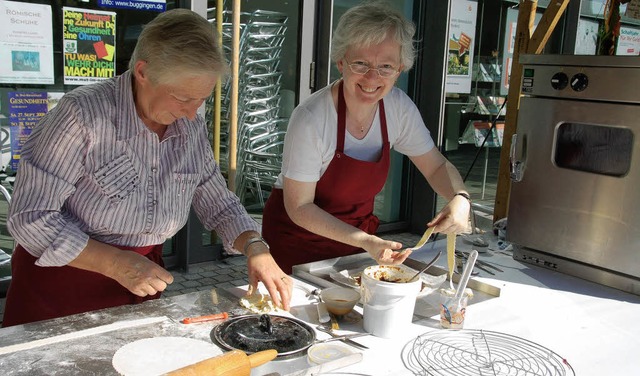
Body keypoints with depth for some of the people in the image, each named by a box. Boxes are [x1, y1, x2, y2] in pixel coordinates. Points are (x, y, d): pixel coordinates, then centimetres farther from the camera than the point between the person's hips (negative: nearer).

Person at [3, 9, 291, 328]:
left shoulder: (192, 129, -5)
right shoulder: (83, 113, -21)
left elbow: (218, 204, 5)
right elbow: (31, 218, -20)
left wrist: (255, 247, -13)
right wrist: (116, 263, -25)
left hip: (141, 287, 5)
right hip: (63, 286, -4)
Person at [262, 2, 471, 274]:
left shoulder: (399, 108, -13)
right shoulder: (311, 119, -28)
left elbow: (437, 166, -1)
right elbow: (299, 207, -21)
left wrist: (460, 198, -22)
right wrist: (365, 241, -32)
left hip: (356, 235, 5)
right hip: (299, 238, -4)